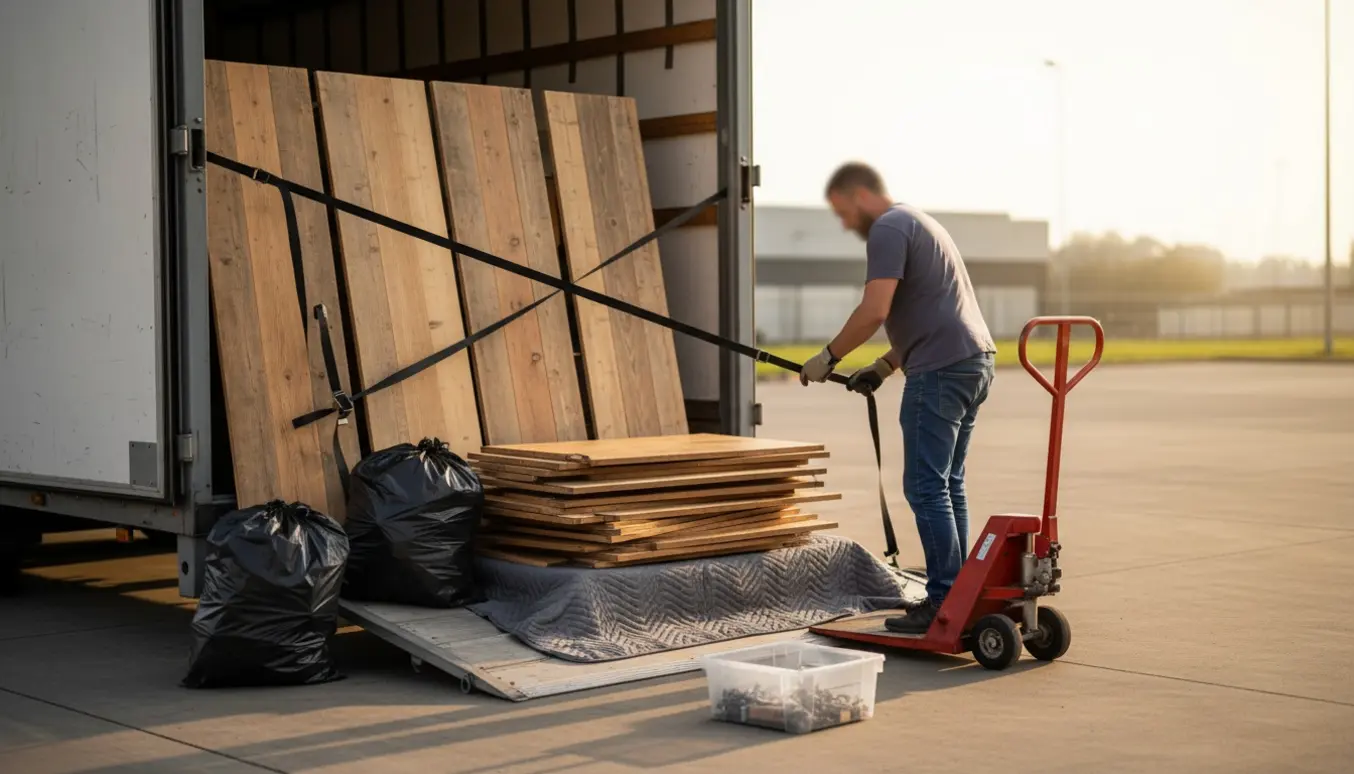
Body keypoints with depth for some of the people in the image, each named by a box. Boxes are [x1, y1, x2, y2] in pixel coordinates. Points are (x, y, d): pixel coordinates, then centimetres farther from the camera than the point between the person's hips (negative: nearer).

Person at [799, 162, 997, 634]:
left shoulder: (888, 229, -7)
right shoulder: (917, 222, 25)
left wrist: (829, 357, -8)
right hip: (974, 363, 10)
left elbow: (874, 312, -18)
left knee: (926, 487, -8)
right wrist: (884, 366, 23)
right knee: (948, 485, 13)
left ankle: (944, 602, -8)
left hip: (941, 371, -10)